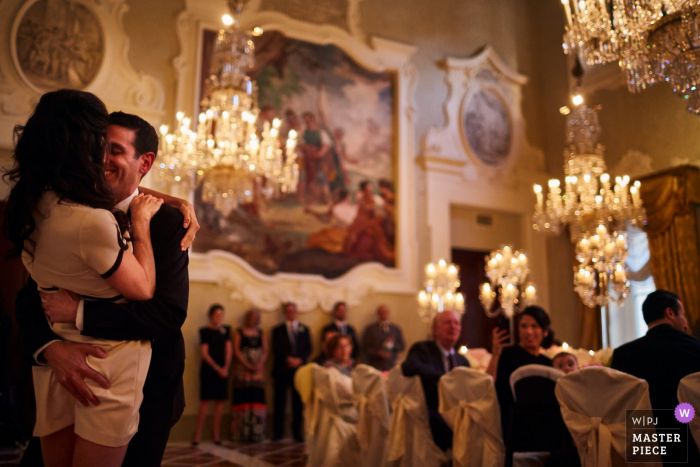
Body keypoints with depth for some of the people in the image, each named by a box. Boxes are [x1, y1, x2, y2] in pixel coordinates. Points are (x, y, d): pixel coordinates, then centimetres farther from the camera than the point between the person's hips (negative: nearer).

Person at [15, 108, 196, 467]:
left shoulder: (167, 222, -15)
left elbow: (170, 313, -25)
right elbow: (30, 297, -7)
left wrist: (79, 311, -29)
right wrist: (50, 348, -28)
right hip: (77, 383, 4)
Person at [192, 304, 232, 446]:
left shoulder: (226, 330, 10)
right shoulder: (205, 331, -1)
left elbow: (229, 350, 7)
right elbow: (204, 353, -6)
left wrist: (226, 368, -6)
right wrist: (217, 368, -13)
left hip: (223, 370, 4)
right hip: (208, 369, -4)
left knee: (220, 401, 3)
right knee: (205, 400, -5)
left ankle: (216, 433, 9)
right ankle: (198, 433, 0)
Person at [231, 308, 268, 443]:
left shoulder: (261, 334, 16)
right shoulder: (239, 333, 7)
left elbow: (265, 351, 8)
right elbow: (236, 351, -3)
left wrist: (259, 364, -10)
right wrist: (248, 365, -14)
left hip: (258, 370, 3)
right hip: (242, 370, -3)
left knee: (257, 400, -3)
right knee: (242, 399, -7)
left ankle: (256, 433, 2)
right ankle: (241, 433, -2)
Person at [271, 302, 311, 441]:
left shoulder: (304, 329, 15)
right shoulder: (278, 330, 11)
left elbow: (308, 349, 7)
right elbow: (276, 350, 0)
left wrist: (299, 359, -9)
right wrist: (288, 359, -13)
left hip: (299, 368, 1)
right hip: (282, 369, -1)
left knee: (298, 401, 1)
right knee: (280, 401, -1)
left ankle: (297, 432, 6)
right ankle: (278, 432, 4)